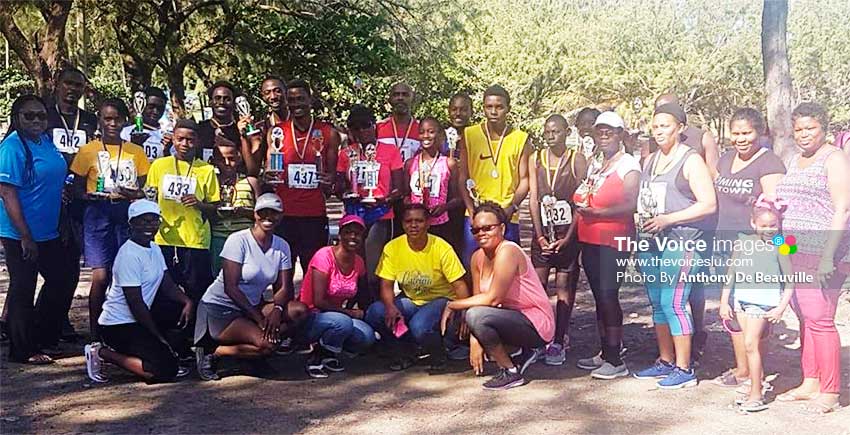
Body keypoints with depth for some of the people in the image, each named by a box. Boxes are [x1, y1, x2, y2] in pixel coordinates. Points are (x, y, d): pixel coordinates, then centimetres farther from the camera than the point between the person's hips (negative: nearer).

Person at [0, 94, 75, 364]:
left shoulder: (46, 140, 7)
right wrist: (26, 237, -23)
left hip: (48, 232, 9)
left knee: (64, 277, 18)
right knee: (23, 290, 4)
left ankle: (42, 336, 33)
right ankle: (23, 350, 18)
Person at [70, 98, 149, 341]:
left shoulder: (136, 152, 12)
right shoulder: (88, 151, 5)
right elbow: (78, 189, 6)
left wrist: (133, 194, -10)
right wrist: (94, 196, -13)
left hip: (128, 216, 3)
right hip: (98, 215, -2)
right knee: (101, 276, -10)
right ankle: (95, 335, 1)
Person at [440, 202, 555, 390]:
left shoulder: (508, 252, -20)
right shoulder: (478, 257, 4)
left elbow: (493, 298, -25)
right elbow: (478, 299, 2)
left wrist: (452, 305, -16)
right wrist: (475, 341, -10)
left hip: (537, 325, -9)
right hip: (515, 317, 9)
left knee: (475, 315, -25)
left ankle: (511, 372, -8)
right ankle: (525, 353, 13)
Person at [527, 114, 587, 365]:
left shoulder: (577, 160, -1)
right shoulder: (536, 159, 7)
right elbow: (533, 199, 5)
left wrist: (567, 238, -11)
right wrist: (540, 235, -3)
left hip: (568, 233, -2)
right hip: (542, 232, 2)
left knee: (564, 286, 2)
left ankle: (559, 342, 7)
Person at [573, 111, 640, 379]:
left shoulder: (628, 164, -6)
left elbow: (631, 205, -17)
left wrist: (597, 212, -24)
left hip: (613, 241, -8)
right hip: (590, 241, 8)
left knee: (608, 296, -10)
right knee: (599, 297, 12)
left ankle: (616, 361, -3)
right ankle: (605, 353, 22)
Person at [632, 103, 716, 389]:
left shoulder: (691, 161, -6)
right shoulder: (651, 161, 16)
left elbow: (708, 204, -13)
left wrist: (667, 219, -17)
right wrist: (642, 218, 5)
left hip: (681, 243, -8)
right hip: (651, 243, 8)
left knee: (673, 304, -9)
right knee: (658, 304, 12)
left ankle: (684, 370, -1)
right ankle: (665, 362, 24)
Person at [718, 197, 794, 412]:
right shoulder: (743, 243, 6)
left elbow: (790, 281, -3)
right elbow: (730, 274, 10)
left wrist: (781, 308, -9)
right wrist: (724, 302, 8)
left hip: (764, 303, -5)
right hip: (741, 299, 5)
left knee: (751, 345, -10)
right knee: (751, 345, 11)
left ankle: (756, 394, -5)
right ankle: (755, 387, 21)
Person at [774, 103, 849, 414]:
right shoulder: (795, 161, 20)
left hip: (820, 254, -8)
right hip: (794, 252, 8)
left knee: (820, 320, -8)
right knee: (804, 319, 11)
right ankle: (810, 383, 18)